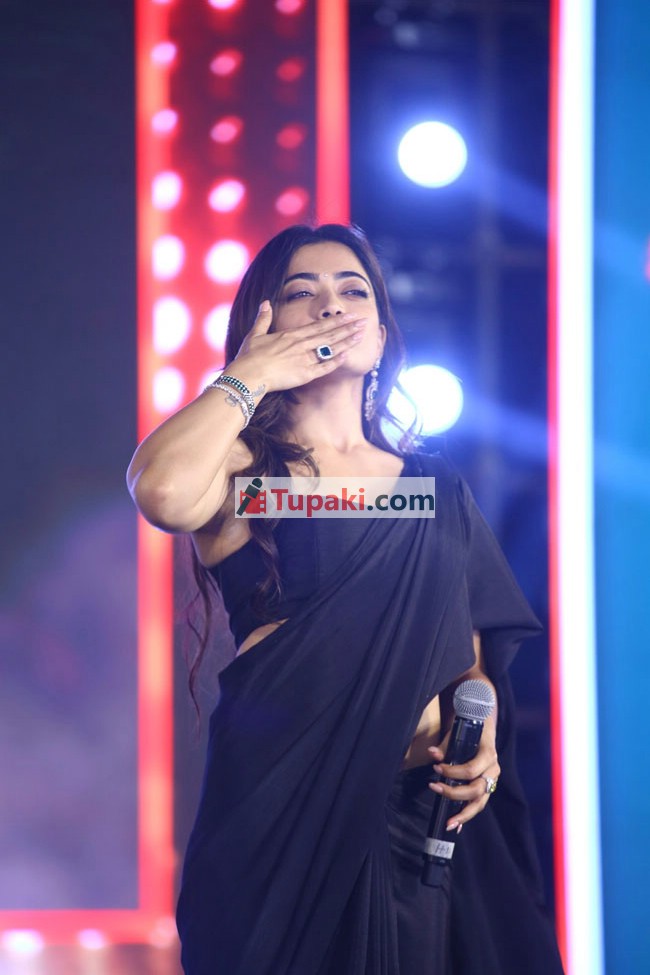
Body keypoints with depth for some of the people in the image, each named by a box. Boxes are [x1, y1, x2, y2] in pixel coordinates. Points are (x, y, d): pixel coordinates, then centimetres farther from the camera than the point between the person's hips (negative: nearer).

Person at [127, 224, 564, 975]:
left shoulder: (438, 489, 15)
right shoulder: (243, 468, 2)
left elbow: (471, 649, 17)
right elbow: (163, 493, -23)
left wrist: (481, 739, -5)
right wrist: (246, 378, -7)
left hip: (429, 820, 4)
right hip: (285, 818, -4)